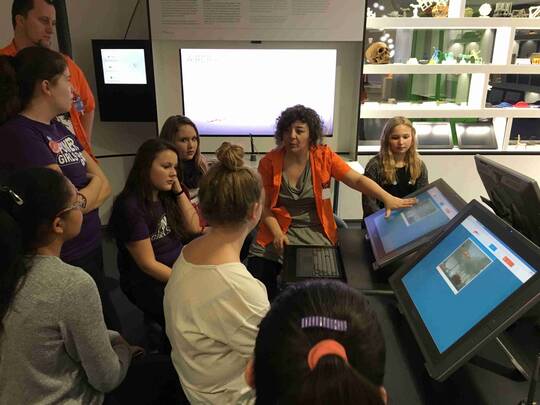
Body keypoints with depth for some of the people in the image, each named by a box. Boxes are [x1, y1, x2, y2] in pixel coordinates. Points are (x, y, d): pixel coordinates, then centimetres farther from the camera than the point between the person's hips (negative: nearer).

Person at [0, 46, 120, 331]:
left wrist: (83, 197, -14)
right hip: (65, 259, -8)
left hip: (90, 246, 8)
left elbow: (105, 184, 6)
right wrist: (94, 187, -3)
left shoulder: (57, 127, 8)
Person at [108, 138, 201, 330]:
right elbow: (148, 264, -17)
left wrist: (179, 190, -4)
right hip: (148, 281, -7)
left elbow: (194, 228, 5)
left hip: (178, 267, 7)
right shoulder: (130, 207, -18)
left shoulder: (167, 195, 4)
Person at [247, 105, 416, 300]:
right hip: (279, 230, 1)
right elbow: (263, 206, -1)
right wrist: (277, 233, -15)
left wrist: (387, 198, -25)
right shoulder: (269, 162, -5)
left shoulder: (324, 157, -5)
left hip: (315, 231, 0)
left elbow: (357, 180, -11)